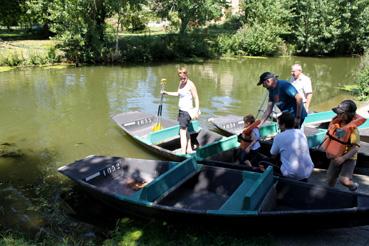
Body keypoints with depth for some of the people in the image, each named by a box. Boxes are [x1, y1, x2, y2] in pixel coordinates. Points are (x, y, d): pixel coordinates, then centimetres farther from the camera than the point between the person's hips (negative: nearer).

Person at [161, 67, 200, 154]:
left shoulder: (190, 84, -16)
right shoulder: (181, 83, 9)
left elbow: (196, 98, -16)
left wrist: (197, 111, -21)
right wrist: (166, 92, 23)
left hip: (187, 111, -9)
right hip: (181, 110, 9)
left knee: (182, 132, -9)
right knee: (185, 130, 17)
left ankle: (183, 152, -5)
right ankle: (189, 150, 30)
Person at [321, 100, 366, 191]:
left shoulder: (353, 129, -23)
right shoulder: (336, 123, -6)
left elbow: (356, 147, -24)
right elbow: (329, 135, 12)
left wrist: (343, 158, -29)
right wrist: (325, 144, -5)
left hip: (348, 158, -6)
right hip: (336, 157, 6)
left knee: (344, 180, -18)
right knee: (330, 178, 12)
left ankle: (353, 186, 16)